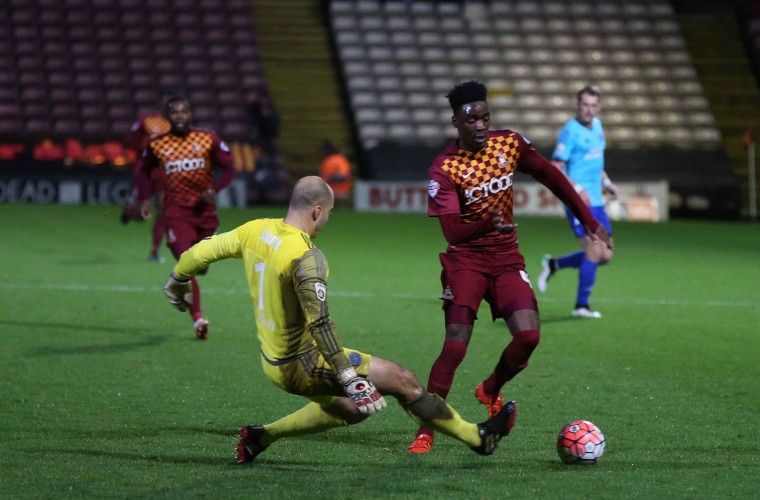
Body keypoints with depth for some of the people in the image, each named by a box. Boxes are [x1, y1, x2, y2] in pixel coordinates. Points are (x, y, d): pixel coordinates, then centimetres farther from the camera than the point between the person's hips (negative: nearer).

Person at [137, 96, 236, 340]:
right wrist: (145, 198, 5)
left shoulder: (208, 139, -1)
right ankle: (198, 319, -21)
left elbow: (229, 168, 3)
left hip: (204, 209, 2)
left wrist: (215, 189, -14)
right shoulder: (157, 145, 1)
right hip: (176, 212, -2)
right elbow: (144, 172, 18)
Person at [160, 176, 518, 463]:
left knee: (351, 408, 27)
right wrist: (351, 379, -28)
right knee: (401, 380, -1)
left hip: (273, 361, 9)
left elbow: (202, 251, 8)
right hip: (303, 365, -9)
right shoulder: (306, 257, -25)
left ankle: (261, 437, 27)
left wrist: (177, 281, 29)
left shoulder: (256, 230, -2)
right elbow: (319, 324, -30)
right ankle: (476, 437, 8)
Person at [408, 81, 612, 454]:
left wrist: (589, 223, 8)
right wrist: (488, 224, -41)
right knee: (456, 345, -18)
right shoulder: (444, 168, -15)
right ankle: (425, 432, -10)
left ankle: (490, 391, 19)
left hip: (507, 258, 4)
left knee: (528, 336, -13)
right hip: (466, 259, -4)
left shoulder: (510, 144, -3)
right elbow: (451, 231, -22)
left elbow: (553, 178, 8)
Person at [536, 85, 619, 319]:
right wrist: (577, 189, -26)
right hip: (578, 203, -8)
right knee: (595, 251, -13)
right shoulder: (571, 131, -12)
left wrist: (606, 182, 14)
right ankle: (581, 306, 0)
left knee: (605, 255, 8)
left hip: (596, 201, 8)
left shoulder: (597, 126, 13)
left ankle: (553, 264, 24)